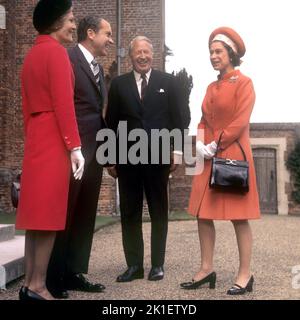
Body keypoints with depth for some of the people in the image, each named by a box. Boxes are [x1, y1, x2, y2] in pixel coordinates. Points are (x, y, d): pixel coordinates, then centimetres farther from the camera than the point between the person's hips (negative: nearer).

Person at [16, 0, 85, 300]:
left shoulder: (31, 56, 19)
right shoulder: (56, 51, -8)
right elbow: (64, 103, -16)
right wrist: (75, 146, -18)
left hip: (36, 141, 9)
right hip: (54, 141, -9)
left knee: (37, 213, 8)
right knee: (48, 214, -7)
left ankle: (29, 283, 12)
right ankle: (37, 286, -3)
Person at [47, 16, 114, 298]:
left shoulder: (98, 69, 19)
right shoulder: (67, 60, -8)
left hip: (94, 153, 9)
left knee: (85, 217, 11)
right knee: (63, 215, 0)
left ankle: (74, 273, 20)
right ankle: (54, 278, 10)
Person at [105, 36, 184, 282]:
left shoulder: (167, 82, 7)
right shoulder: (119, 84, 8)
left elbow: (176, 119, 6)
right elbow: (111, 123, 7)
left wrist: (176, 151, -1)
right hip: (127, 158, 1)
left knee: (159, 213, 7)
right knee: (130, 213, 4)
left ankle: (158, 264, 17)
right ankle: (134, 265, 14)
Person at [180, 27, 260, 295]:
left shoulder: (244, 82, -4)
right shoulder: (211, 87, 16)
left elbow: (240, 122, -12)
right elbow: (204, 120, 15)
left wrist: (215, 145, -14)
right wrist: (199, 144, -3)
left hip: (233, 155, -7)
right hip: (209, 158, 7)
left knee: (239, 216, -2)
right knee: (203, 214, 5)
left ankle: (245, 274, 6)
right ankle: (206, 269, 15)